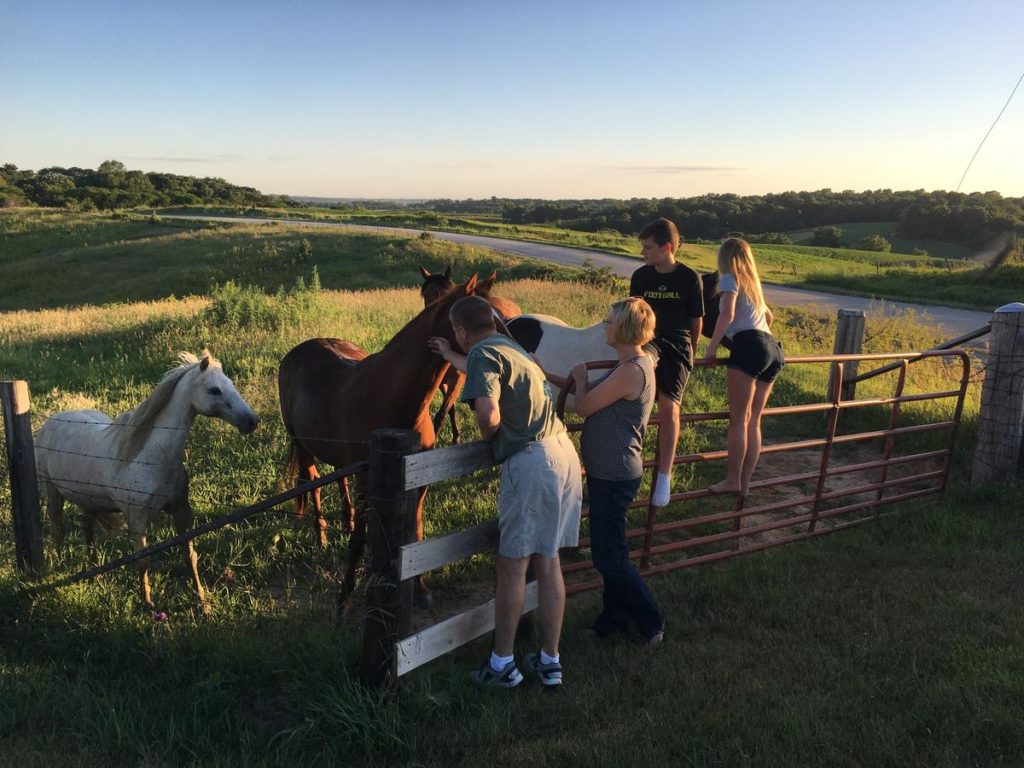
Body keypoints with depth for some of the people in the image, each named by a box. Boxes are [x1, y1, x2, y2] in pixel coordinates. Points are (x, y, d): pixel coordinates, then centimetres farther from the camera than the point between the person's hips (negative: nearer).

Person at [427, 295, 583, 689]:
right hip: (564, 453, 9)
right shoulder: (511, 347, 20)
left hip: (530, 461, -8)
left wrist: (486, 434, 0)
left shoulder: (482, 353, -7)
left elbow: (489, 414, -23)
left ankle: (502, 664, 15)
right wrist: (450, 356, 59)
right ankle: (550, 661, 23)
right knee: (548, 563, 14)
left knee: (512, 566, 4)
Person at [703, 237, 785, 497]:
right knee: (753, 421, 8)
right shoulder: (752, 283, 28)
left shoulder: (730, 278, 5)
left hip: (748, 347, -7)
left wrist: (712, 347, -8)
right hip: (772, 349, 7)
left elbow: (727, 315, -12)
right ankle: (745, 483, 10)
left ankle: (733, 479, -4)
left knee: (738, 419, -5)